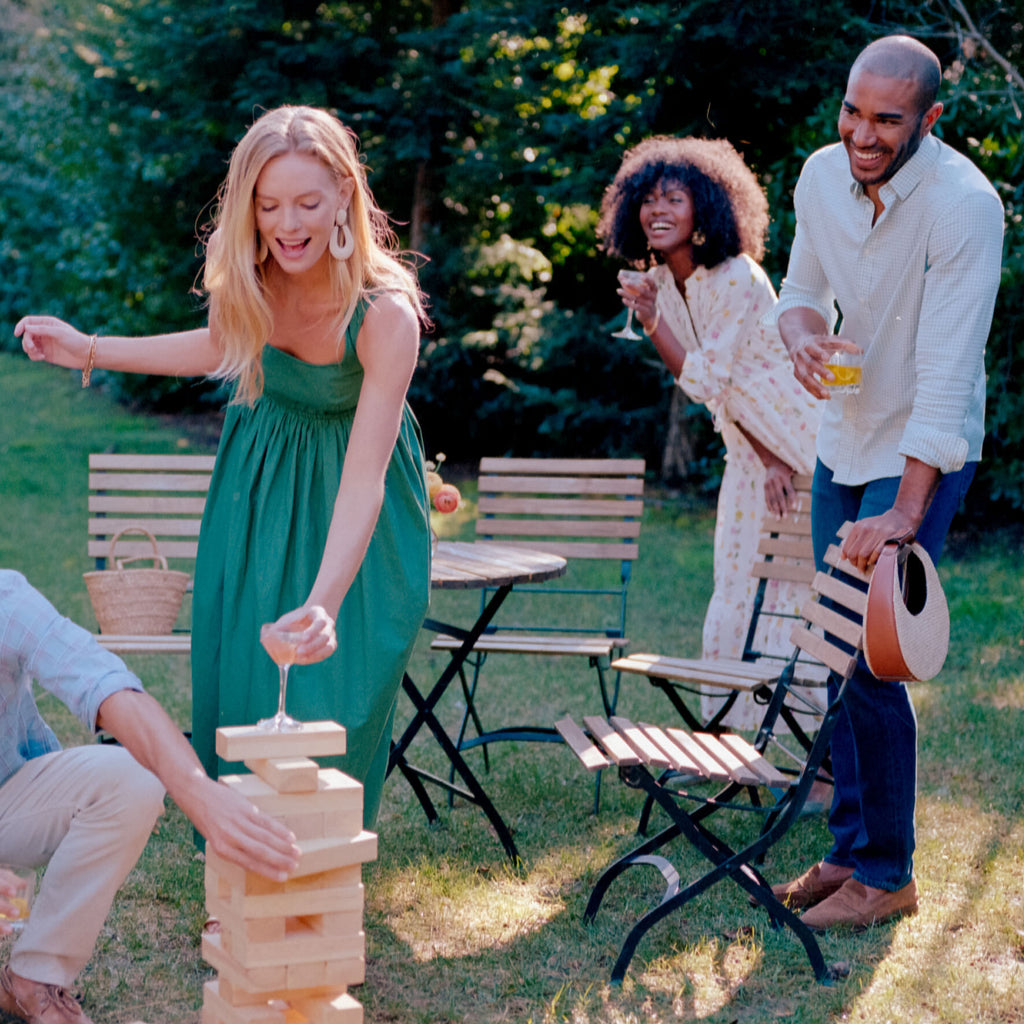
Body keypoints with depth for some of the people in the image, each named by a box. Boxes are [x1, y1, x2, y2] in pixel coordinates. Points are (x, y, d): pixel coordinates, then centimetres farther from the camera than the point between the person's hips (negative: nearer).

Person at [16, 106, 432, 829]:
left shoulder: (386, 314, -33)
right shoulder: (244, 276, -18)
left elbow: (363, 480, -39)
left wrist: (325, 603, -52)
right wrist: (89, 350, 3)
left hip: (356, 517, -4)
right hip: (258, 480, 4)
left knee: (338, 695, -3)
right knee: (238, 680, 6)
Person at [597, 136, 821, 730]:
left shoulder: (737, 279, -22)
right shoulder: (663, 280, 2)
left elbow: (702, 380, -24)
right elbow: (717, 388, 1)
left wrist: (652, 320, -26)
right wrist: (766, 460, -8)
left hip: (806, 444, -7)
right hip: (750, 449, 8)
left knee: (791, 592, -7)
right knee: (732, 589, 9)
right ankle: (722, 731, 20)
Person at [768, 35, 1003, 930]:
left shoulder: (964, 204, -24)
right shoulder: (823, 175, -4)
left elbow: (947, 372, -26)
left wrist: (905, 511, -29)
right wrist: (804, 337, -15)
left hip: (922, 454, -7)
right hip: (843, 440, 7)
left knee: (870, 659, -9)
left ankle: (887, 876, 5)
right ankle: (849, 848, 23)